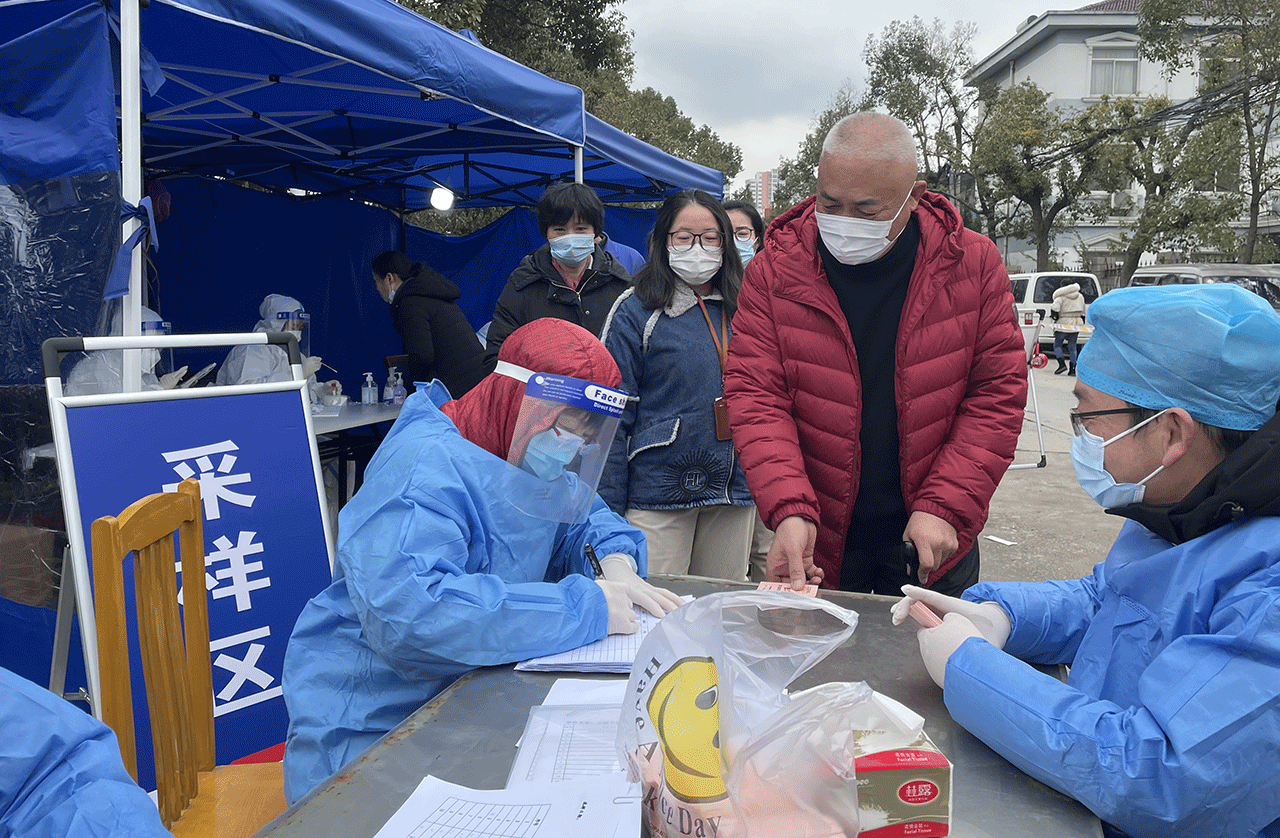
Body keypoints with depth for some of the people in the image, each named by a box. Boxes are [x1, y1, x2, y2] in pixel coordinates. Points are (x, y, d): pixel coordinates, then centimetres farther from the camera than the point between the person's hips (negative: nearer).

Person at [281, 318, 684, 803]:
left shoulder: (530, 455, 6)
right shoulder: (427, 466, -24)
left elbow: (586, 520, 20)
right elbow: (404, 612, -38)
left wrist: (615, 563, -6)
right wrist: (583, 606, -33)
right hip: (369, 731, -7)